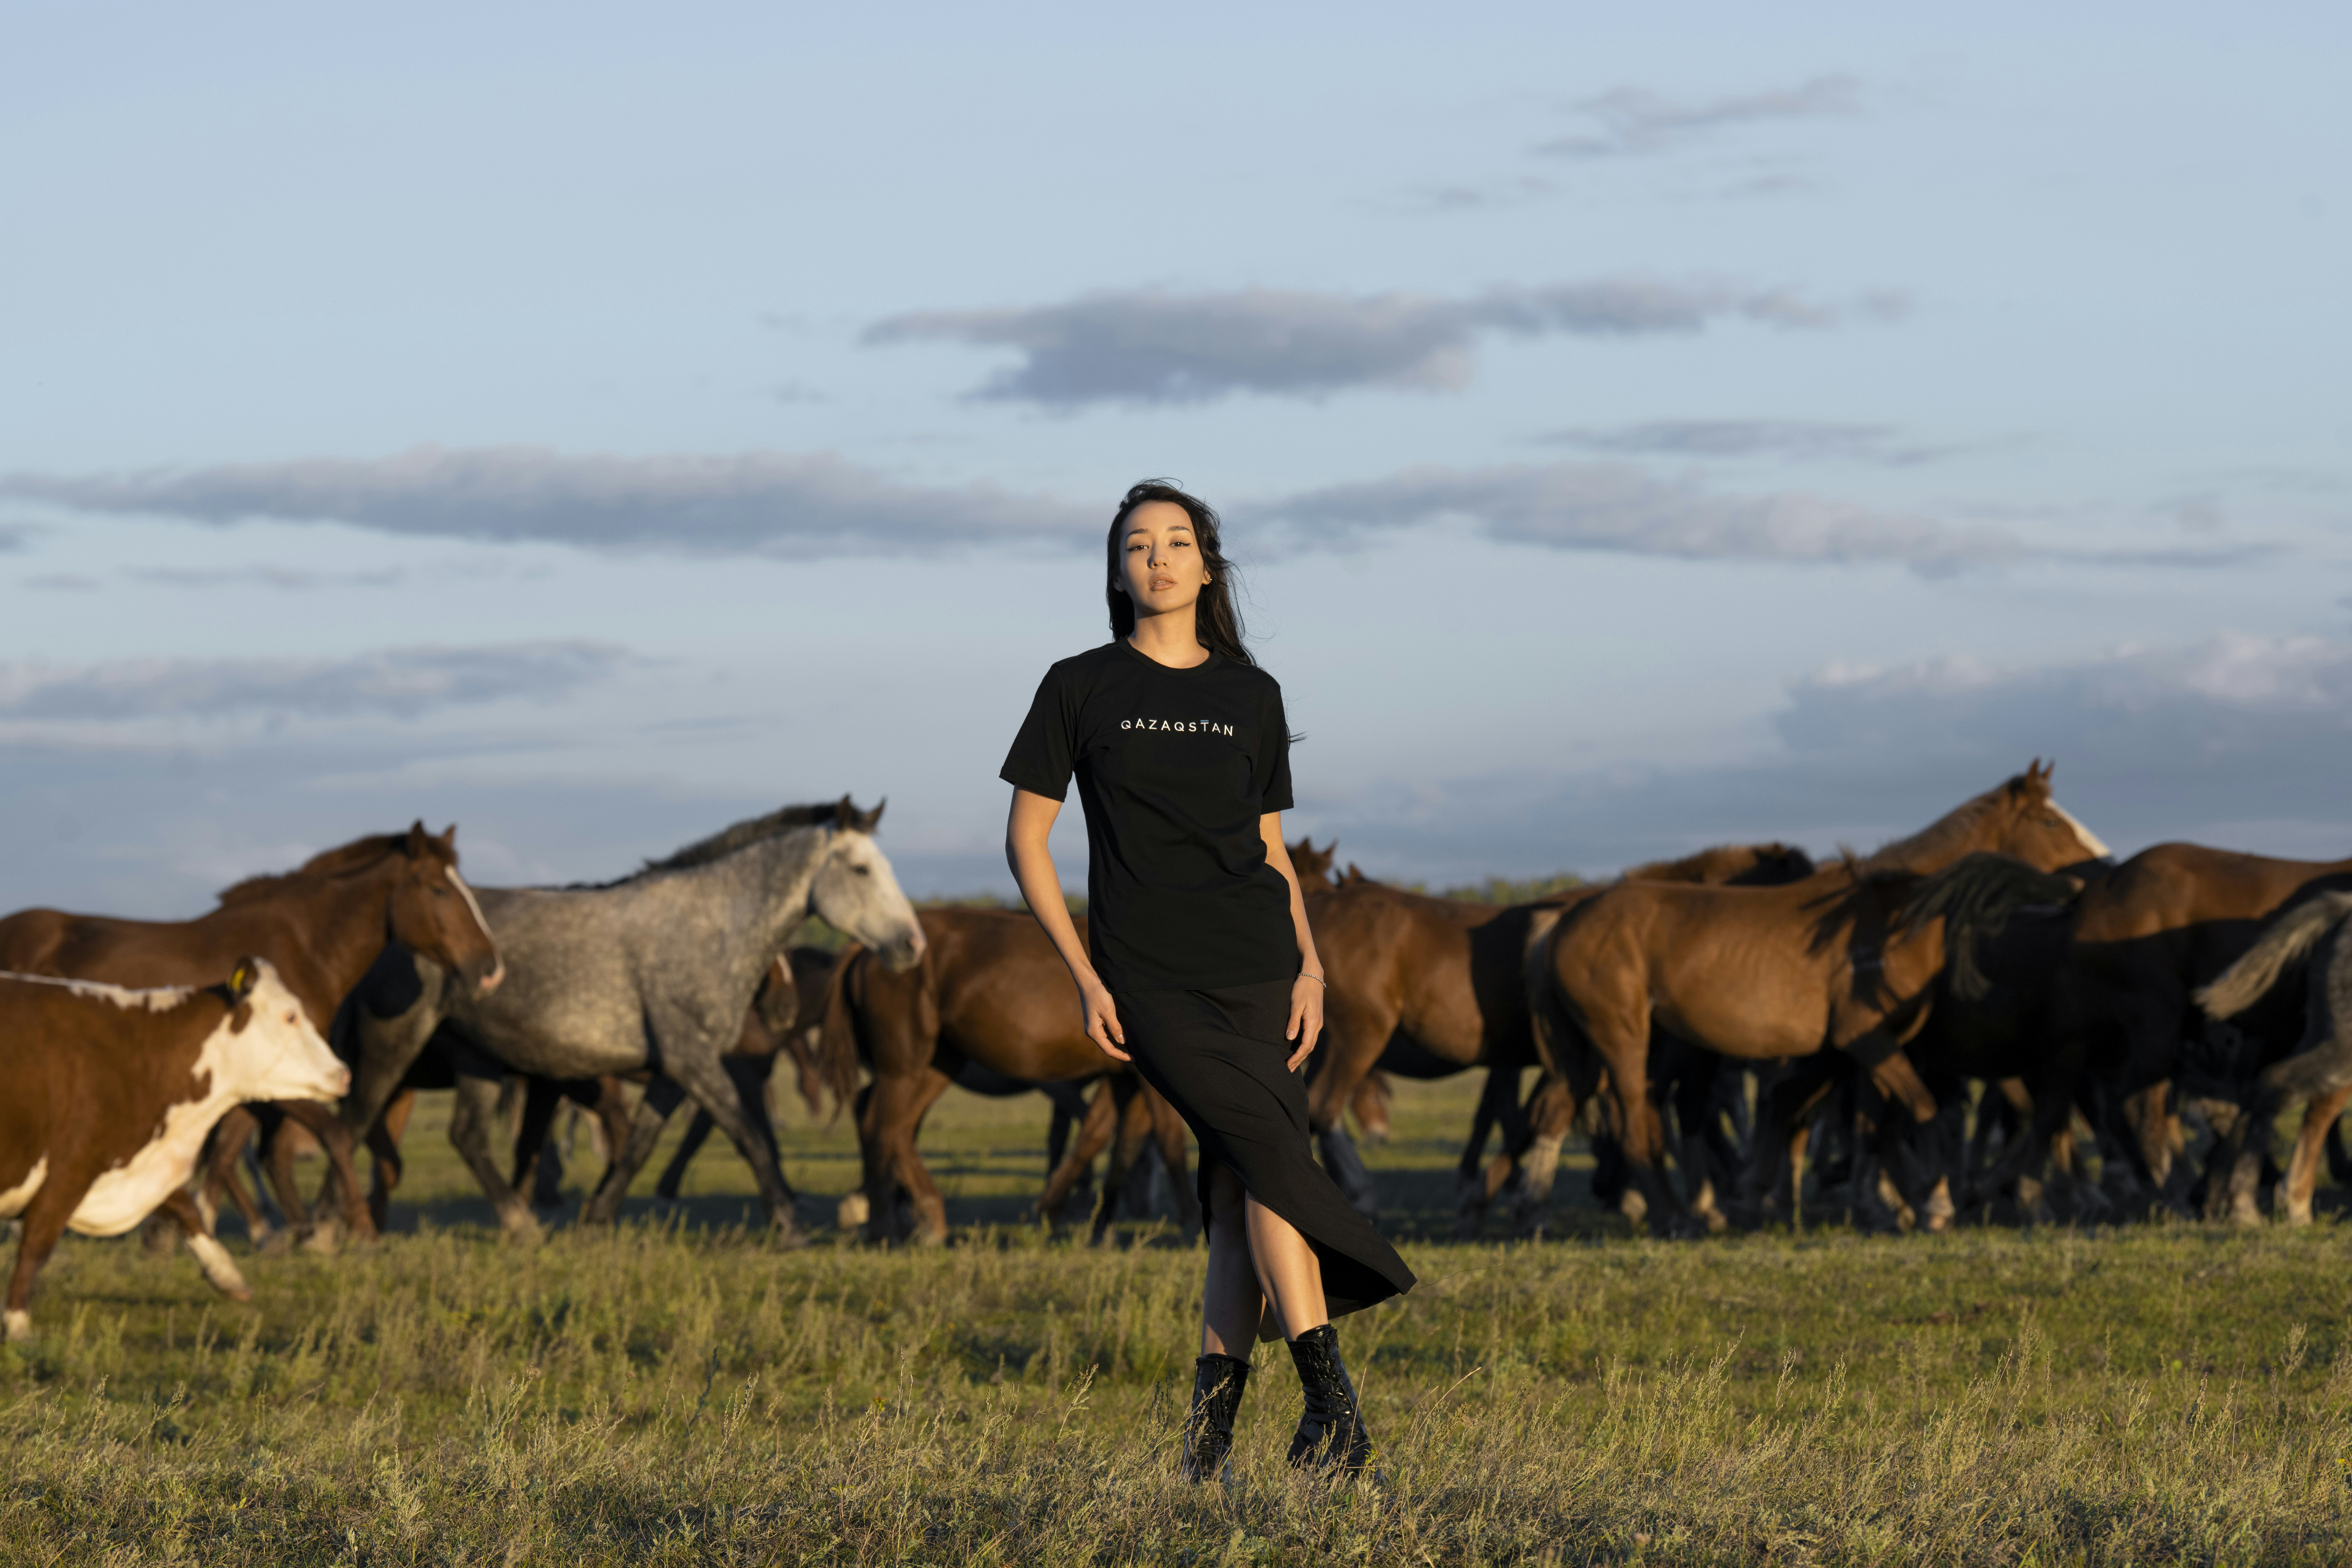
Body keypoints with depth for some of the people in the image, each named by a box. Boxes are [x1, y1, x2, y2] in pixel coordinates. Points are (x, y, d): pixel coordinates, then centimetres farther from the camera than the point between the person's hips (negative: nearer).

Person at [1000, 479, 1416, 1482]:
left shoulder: (1251, 697, 14)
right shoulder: (1081, 688, 5)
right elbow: (1026, 840, 6)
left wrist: (1310, 965, 3)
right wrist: (1085, 978, -2)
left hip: (1258, 971, 3)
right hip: (1150, 982, -3)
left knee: (1242, 1193, -4)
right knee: (1273, 1159, -18)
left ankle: (1211, 1419, 3)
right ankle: (1333, 1400, -18)